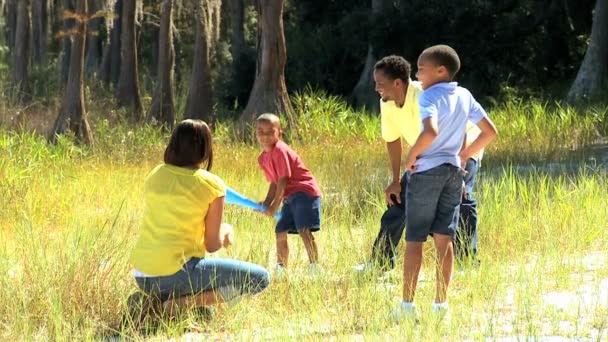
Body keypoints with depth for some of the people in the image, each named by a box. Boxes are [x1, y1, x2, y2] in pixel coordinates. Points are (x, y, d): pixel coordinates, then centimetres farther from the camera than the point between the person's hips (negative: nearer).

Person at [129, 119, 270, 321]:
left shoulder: (155, 176, 10)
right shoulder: (212, 185, -5)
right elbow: (212, 245, -1)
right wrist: (225, 232, 21)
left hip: (142, 276, 7)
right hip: (175, 274, -7)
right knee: (259, 278, 0)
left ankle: (155, 302, 8)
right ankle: (182, 303, -12)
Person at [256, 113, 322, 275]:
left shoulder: (280, 151, -16)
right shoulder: (263, 158, 11)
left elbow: (283, 180, -17)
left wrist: (275, 205, -14)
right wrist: (267, 203, 2)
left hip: (305, 192, -10)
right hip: (290, 197, 10)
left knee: (304, 230, -19)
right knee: (280, 231, 11)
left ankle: (314, 267, -23)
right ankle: (281, 269, 21)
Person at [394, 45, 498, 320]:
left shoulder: (430, 97, -13)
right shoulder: (464, 96, 7)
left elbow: (431, 132, -31)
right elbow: (490, 132, 10)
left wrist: (411, 155, -17)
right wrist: (465, 155, 15)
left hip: (426, 172, -6)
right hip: (454, 171, 6)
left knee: (414, 240, 0)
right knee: (444, 239, 7)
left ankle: (407, 304, 1)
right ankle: (441, 303, 5)